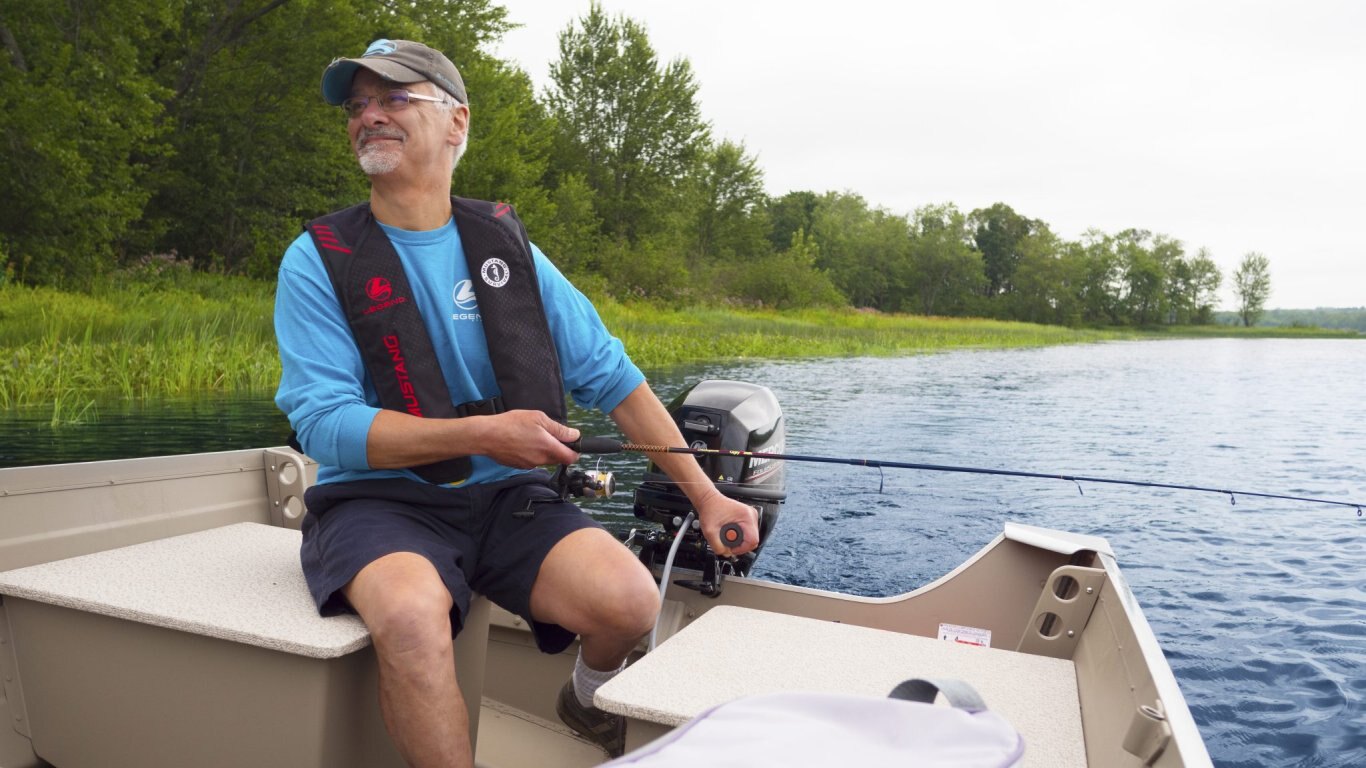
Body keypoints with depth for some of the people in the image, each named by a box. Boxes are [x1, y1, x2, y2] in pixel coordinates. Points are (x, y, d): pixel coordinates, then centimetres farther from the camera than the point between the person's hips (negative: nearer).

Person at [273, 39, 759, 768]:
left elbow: (610, 376, 4)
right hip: (378, 500, -2)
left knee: (630, 598, -20)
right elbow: (323, 421, -12)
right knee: (411, 614, -36)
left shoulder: (506, 246, 5)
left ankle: (588, 700, 16)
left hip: (504, 497, 3)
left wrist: (705, 495, 0)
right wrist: (481, 434, -22)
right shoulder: (318, 261, -2)